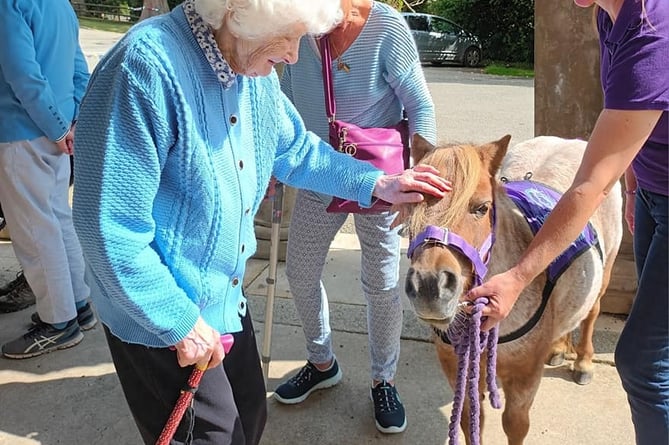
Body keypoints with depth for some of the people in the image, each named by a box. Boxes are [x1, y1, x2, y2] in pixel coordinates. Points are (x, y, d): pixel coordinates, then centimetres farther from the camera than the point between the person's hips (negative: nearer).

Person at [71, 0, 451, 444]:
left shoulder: (254, 68, -2)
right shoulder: (148, 67, -27)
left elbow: (296, 149, 16)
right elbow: (110, 228, -27)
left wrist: (375, 183, 7)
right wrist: (181, 323, -21)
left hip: (227, 301, 8)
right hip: (162, 321, -8)